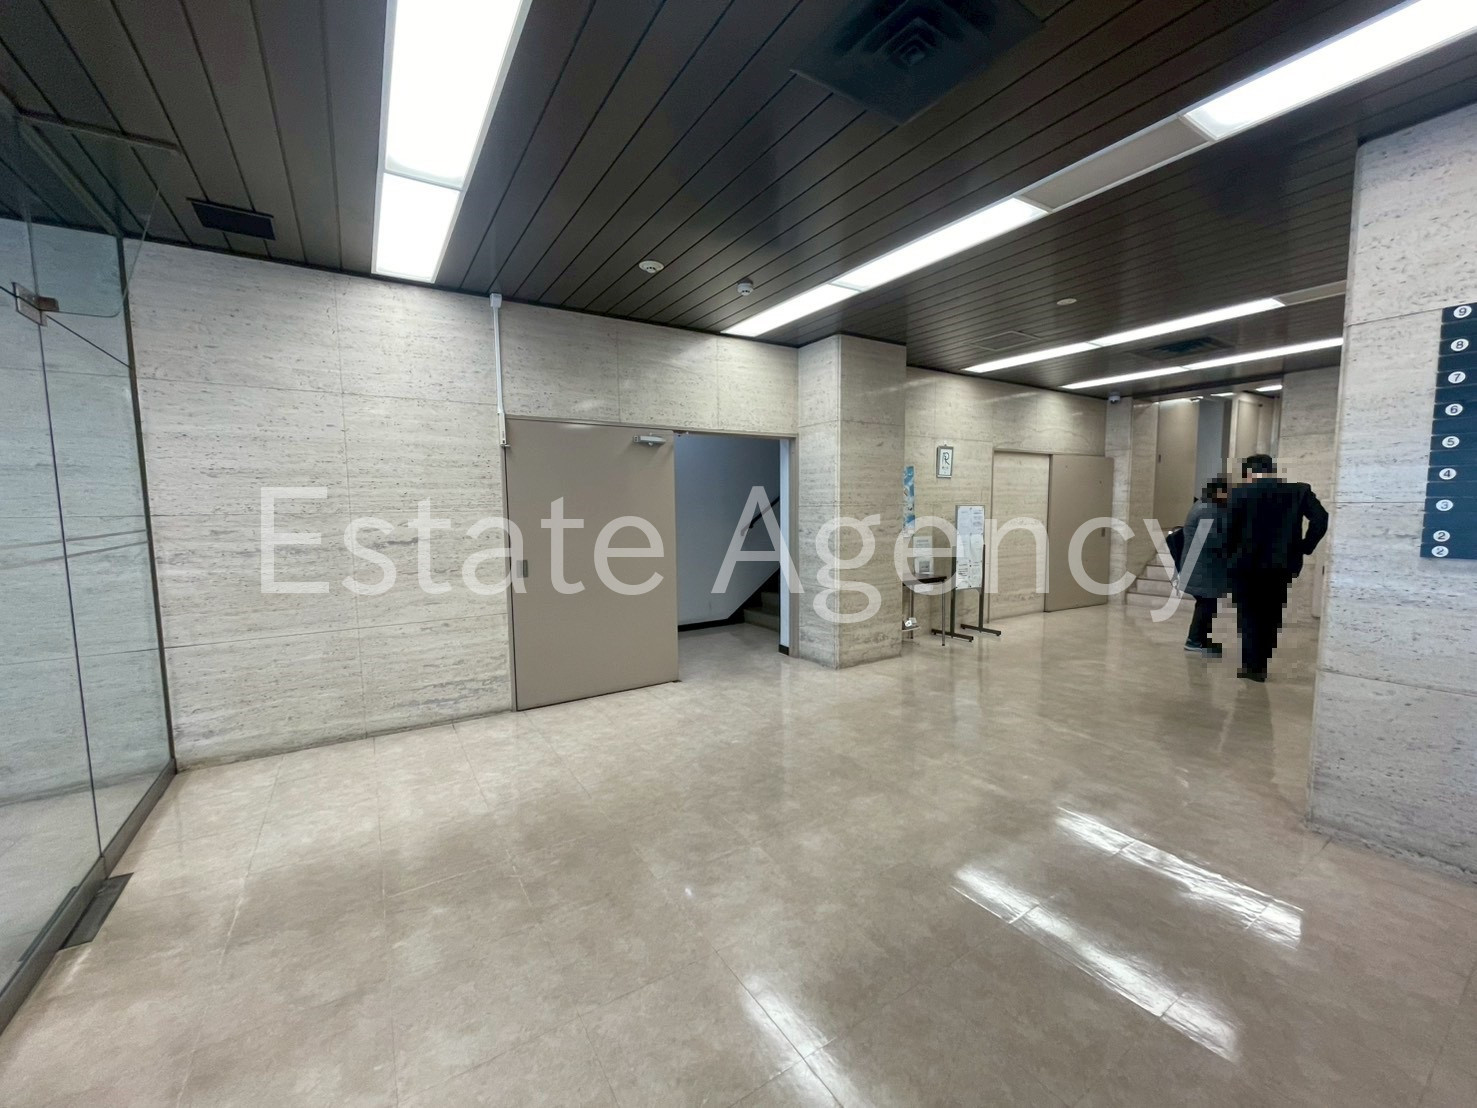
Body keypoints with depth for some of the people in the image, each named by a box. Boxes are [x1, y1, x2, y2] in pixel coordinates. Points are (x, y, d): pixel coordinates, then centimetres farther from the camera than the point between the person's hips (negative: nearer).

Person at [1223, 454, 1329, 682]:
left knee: (1248, 614, 7)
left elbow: (1230, 529, -8)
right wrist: (1304, 548, 4)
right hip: (1282, 564, 3)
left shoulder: (1241, 491, -6)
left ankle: (1253, 665, 7)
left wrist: (1230, 558, 4)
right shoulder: (1298, 489, 4)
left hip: (1247, 564, -3)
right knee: (1272, 616, 14)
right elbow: (1321, 519, -5)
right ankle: (1263, 664, 17)